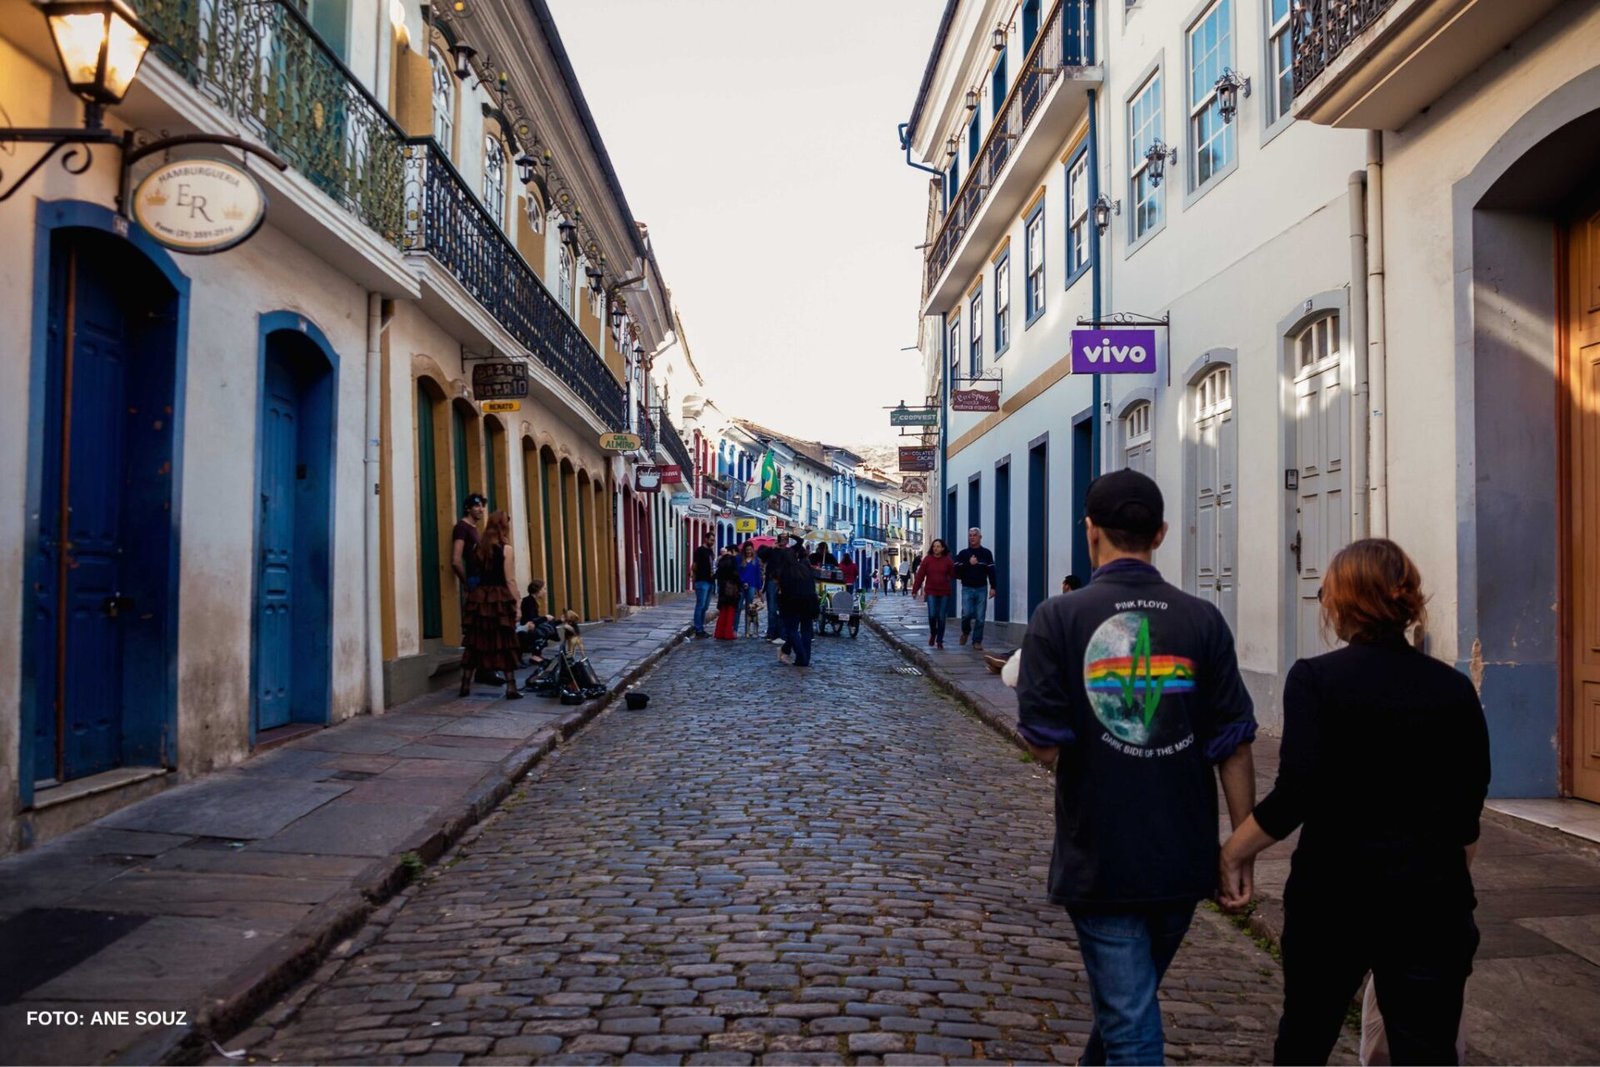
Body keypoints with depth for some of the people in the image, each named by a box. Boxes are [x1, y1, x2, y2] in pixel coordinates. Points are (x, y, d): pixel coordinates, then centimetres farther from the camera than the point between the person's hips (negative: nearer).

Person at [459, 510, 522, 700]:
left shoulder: (480, 547, 9)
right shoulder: (505, 548, -5)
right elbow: (508, 579, -7)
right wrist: (516, 603, -4)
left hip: (479, 596, 4)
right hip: (500, 597, -4)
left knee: (474, 642, 9)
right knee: (505, 643, -1)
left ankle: (465, 685, 13)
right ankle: (511, 688, -1)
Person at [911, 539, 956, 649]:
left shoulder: (948, 560, 2)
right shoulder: (927, 559, 0)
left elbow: (953, 575, -1)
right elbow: (920, 575, 0)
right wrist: (915, 590, -1)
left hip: (944, 592, 1)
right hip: (931, 591, -1)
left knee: (941, 617, 3)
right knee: (932, 614, -14)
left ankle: (939, 641, 15)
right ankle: (932, 634, 15)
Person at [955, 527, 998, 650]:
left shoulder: (986, 553, 6)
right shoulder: (963, 553, 7)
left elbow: (991, 571, 3)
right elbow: (956, 570, -1)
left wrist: (992, 587, -4)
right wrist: (968, 563, -14)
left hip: (981, 589, 0)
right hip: (967, 588, 0)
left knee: (980, 617, -1)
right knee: (967, 613, -11)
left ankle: (977, 641, 8)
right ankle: (965, 632, 18)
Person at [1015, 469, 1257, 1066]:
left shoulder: (1058, 619, -11)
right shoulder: (1202, 620, -4)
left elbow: (1043, 746, -13)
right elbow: (1234, 746, -3)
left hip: (1099, 861, -4)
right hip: (1185, 860, 4)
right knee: (1133, 994, 26)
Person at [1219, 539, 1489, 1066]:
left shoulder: (1315, 678, -10)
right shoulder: (1454, 688, 0)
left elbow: (1297, 792, -19)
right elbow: (1468, 810, 6)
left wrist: (1234, 851, -6)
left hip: (1333, 890, -2)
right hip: (1430, 895, 2)